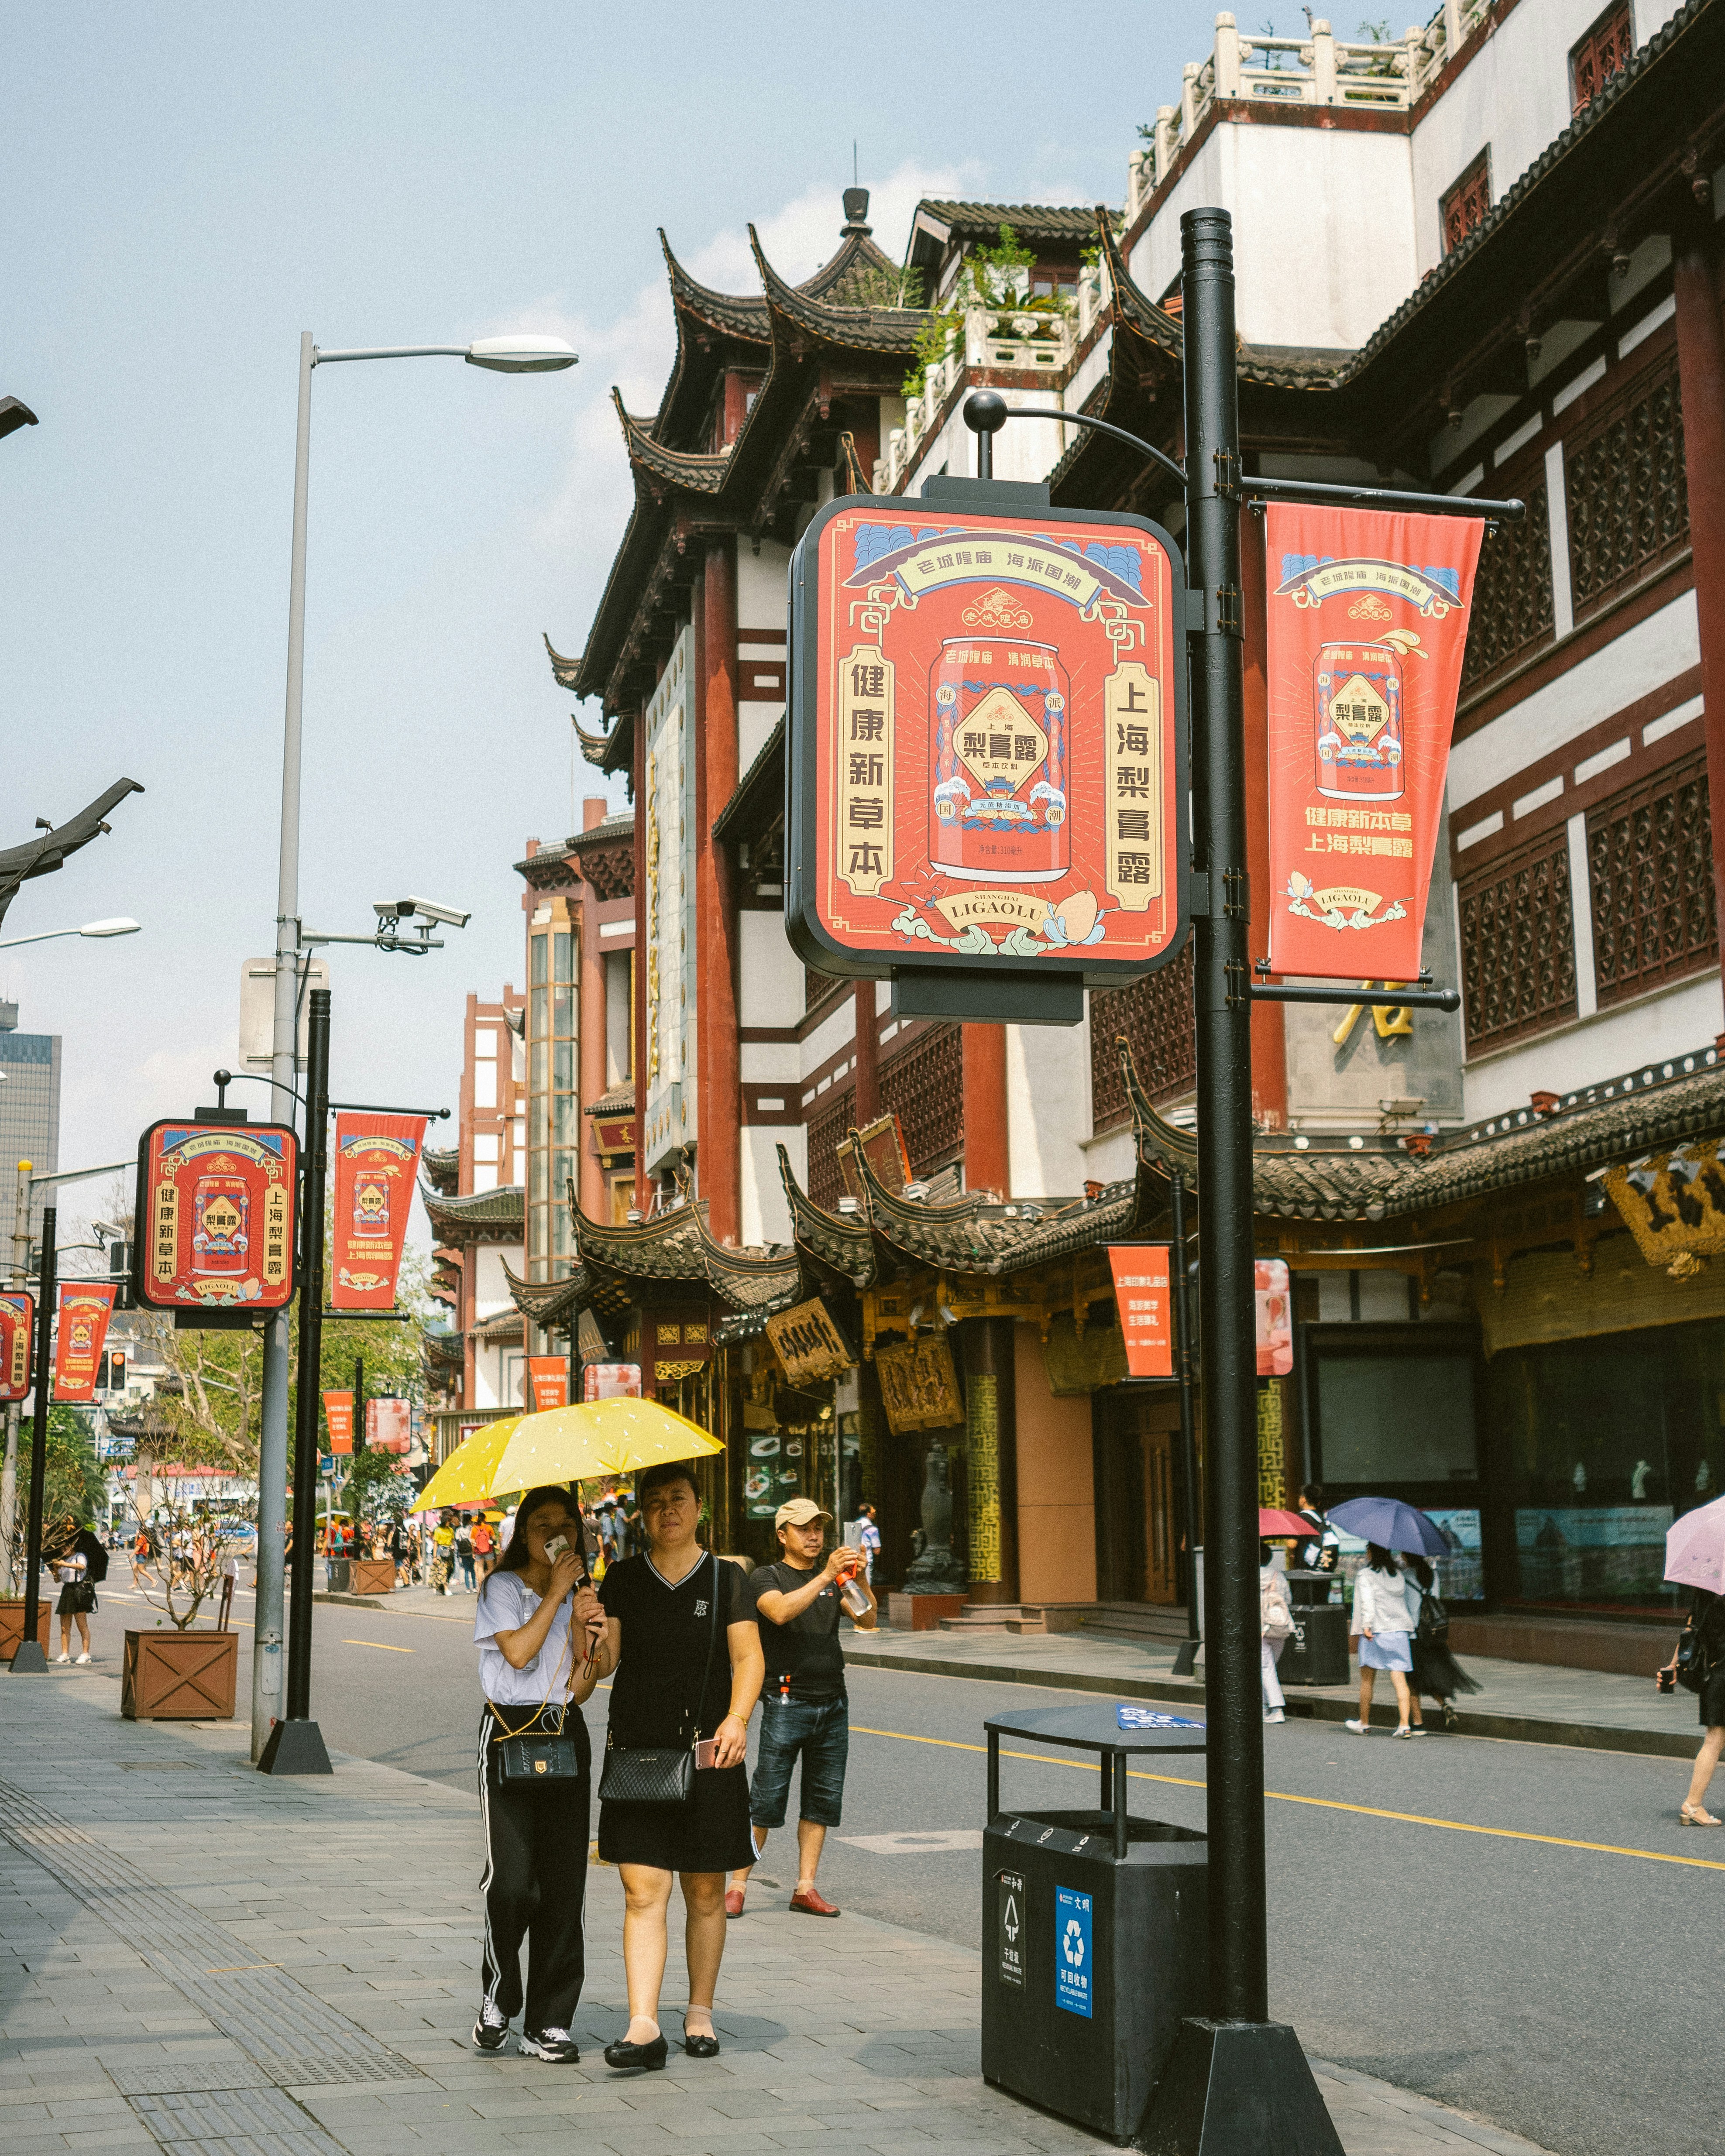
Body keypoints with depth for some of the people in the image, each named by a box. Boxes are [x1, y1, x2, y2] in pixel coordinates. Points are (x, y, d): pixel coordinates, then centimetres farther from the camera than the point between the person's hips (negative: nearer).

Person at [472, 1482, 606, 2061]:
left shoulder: (581, 1597, 14)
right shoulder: (502, 1588, 1)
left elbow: (581, 1688, 8)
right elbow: (518, 1652, -16)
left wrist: (584, 1632, -8)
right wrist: (555, 1594, -11)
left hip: (565, 1733, 5)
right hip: (510, 1732, -4)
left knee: (565, 1882, 0)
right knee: (511, 1878, -13)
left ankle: (549, 2023, 7)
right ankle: (497, 2002, 10)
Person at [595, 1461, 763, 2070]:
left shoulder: (726, 1579, 4)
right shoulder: (623, 1579, 7)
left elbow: (748, 1657, -1)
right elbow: (605, 1661, 4)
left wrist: (736, 1720, -16)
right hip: (636, 1751, 0)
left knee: (705, 1892, 8)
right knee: (643, 1890, -7)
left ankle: (700, 2013, 23)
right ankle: (643, 2026, -8)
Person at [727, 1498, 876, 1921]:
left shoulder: (833, 1578, 14)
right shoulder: (766, 1577, 0)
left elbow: (867, 1622, 2)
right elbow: (780, 1611, -21)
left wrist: (860, 1580, -14)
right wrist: (826, 1576, -27)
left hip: (833, 1702, 5)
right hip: (787, 1702, -5)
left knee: (822, 1799, 6)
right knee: (765, 1801, -5)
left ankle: (806, 1889, 12)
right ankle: (737, 1886, 3)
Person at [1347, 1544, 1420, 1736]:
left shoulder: (1365, 1574, -2)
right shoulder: (1399, 1575, 15)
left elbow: (1367, 1600, -15)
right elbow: (1411, 1598, 18)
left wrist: (1366, 1625, -22)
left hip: (1375, 1631, -4)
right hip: (1400, 1630, 4)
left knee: (1367, 1679, 9)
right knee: (1399, 1678, -3)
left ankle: (1364, 1724, 18)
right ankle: (1405, 1724, -16)